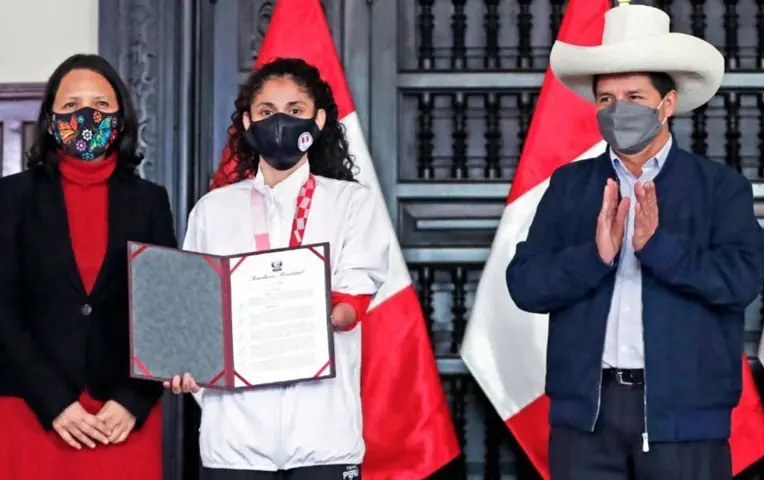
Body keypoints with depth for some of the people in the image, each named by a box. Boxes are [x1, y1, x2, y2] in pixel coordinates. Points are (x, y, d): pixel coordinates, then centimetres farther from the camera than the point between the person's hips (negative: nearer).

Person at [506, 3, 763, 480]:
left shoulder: (721, 186, 3)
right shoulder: (569, 184, 8)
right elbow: (524, 285, 0)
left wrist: (657, 244, -22)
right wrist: (596, 255, -17)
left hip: (684, 412, -2)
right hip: (584, 408, 2)